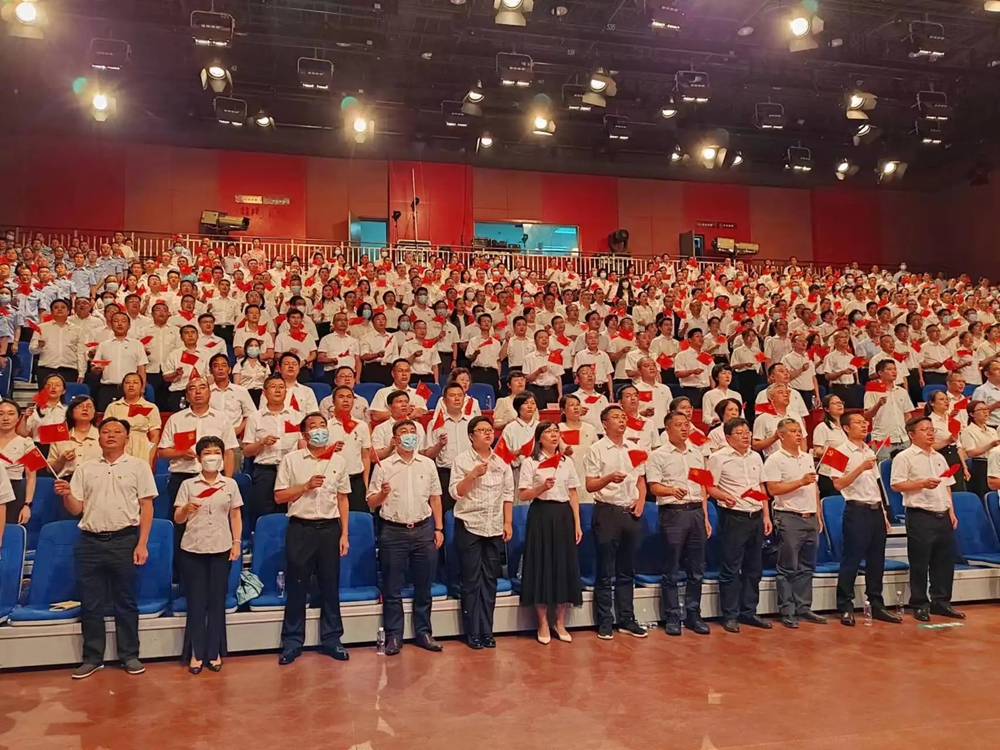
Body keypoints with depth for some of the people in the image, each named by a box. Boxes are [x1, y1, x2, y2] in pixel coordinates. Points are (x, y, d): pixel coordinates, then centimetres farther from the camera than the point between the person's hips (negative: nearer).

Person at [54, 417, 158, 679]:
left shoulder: (138, 466, 1)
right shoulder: (85, 469, 10)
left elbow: (146, 507, -2)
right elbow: (76, 509, 10)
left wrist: (142, 543, -9)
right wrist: (66, 495, -12)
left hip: (124, 540, -3)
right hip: (90, 542, 3)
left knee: (125, 601, 6)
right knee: (90, 603, 8)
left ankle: (129, 655, 16)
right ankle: (92, 658, 20)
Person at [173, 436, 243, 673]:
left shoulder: (231, 484, 4)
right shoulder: (188, 485, 1)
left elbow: (236, 516, 7)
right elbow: (177, 519, 1)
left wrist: (236, 542, 0)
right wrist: (187, 508, -20)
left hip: (221, 549, 1)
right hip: (192, 549, -1)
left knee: (217, 601, 6)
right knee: (196, 601, 3)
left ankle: (214, 652, 16)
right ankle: (196, 653, 13)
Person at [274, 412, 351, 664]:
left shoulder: (338, 462, 6)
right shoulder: (291, 460, -1)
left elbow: (342, 500, 9)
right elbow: (279, 496, -1)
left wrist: (344, 534, 5)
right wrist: (306, 486, -14)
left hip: (330, 528, 2)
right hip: (300, 529, -2)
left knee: (330, 586, 8)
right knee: (296, 586, 4)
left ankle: (331, 639, 20)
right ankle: (292, 642, 16)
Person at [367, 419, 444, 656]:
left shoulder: (428, 464, 8)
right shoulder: (384, 466, -1)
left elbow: (435, 498, 11)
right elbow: (371, 504, -1)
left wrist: (439, 529, 6)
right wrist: (382, 493, -22)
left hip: (423, 530, 2)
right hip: (393, 531, -2)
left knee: (424, 587, 10)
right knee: (392, 589, 4)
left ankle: (423, 633, 21)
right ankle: (393, 636, 15)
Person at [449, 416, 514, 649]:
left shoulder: (502, 461, 8)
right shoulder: (462, 460, -2)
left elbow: (508, 494, 9)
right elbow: (455, 492, -9)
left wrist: (507, 523, 3)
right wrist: (473, 474, -21)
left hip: (495, 528, 3)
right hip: (469, 526, -3)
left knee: (490, 580, 7)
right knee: (471, 580, 2)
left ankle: (486, 631, 15)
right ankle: (473, 633, 10)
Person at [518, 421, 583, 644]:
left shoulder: (567, 462, 10)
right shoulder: (530, 462, -2)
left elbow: (573, 495, 10)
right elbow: (523, 495, -6)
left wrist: (577, 523, 4)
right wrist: (542, 487, -22)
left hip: (563, 516, 4)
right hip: (541, 515, -4)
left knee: (565, 565, 4)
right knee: (542, 565, -1)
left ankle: (560, 622, 18)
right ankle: (543, 624, 11)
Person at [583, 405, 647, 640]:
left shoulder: (634, 448, 11)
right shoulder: (596, 450, -4)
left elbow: (641, 480, 17)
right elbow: (590, 486, -8)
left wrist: (640, 501, 0)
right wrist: (609, 478, -26)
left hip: (631, 512, 5)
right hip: (607, 511, -5)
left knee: (627, 571, 12)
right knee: (605, 572, 2)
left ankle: (627, 619, 21)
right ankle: (604, 622, 10)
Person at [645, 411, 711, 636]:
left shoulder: (697, 453, 15)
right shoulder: (658, 455, -1)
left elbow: (702, 487, 17)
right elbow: (654, 487, -8)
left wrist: (705, 517, 12)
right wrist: (672, 491, -28)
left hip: (696, 511, 5)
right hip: (673, 513, -5)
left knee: (696, 568, 9)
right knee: (671, 569, 0)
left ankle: (693, 615, 20)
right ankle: (672, 617, 10)